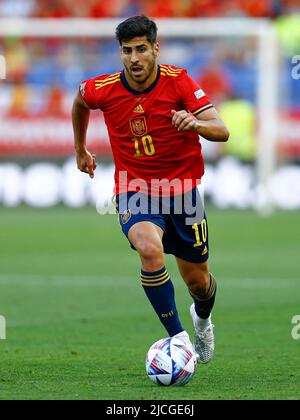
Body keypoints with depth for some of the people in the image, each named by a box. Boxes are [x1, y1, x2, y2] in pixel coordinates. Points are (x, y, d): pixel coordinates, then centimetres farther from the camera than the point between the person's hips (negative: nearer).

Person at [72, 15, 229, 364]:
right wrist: (80, 149, 24)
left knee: (197, 280, 10)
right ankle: (178, 338, -23)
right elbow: (79, 100, 15)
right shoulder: (103, 90, -11)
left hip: (182, 190, 1)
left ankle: (202, 318, 48)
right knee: (149, 249, -33)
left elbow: (222, 132, -20)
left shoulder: (178, 81, -14)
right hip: (133, 193, -1)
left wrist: (196, 124, -41)